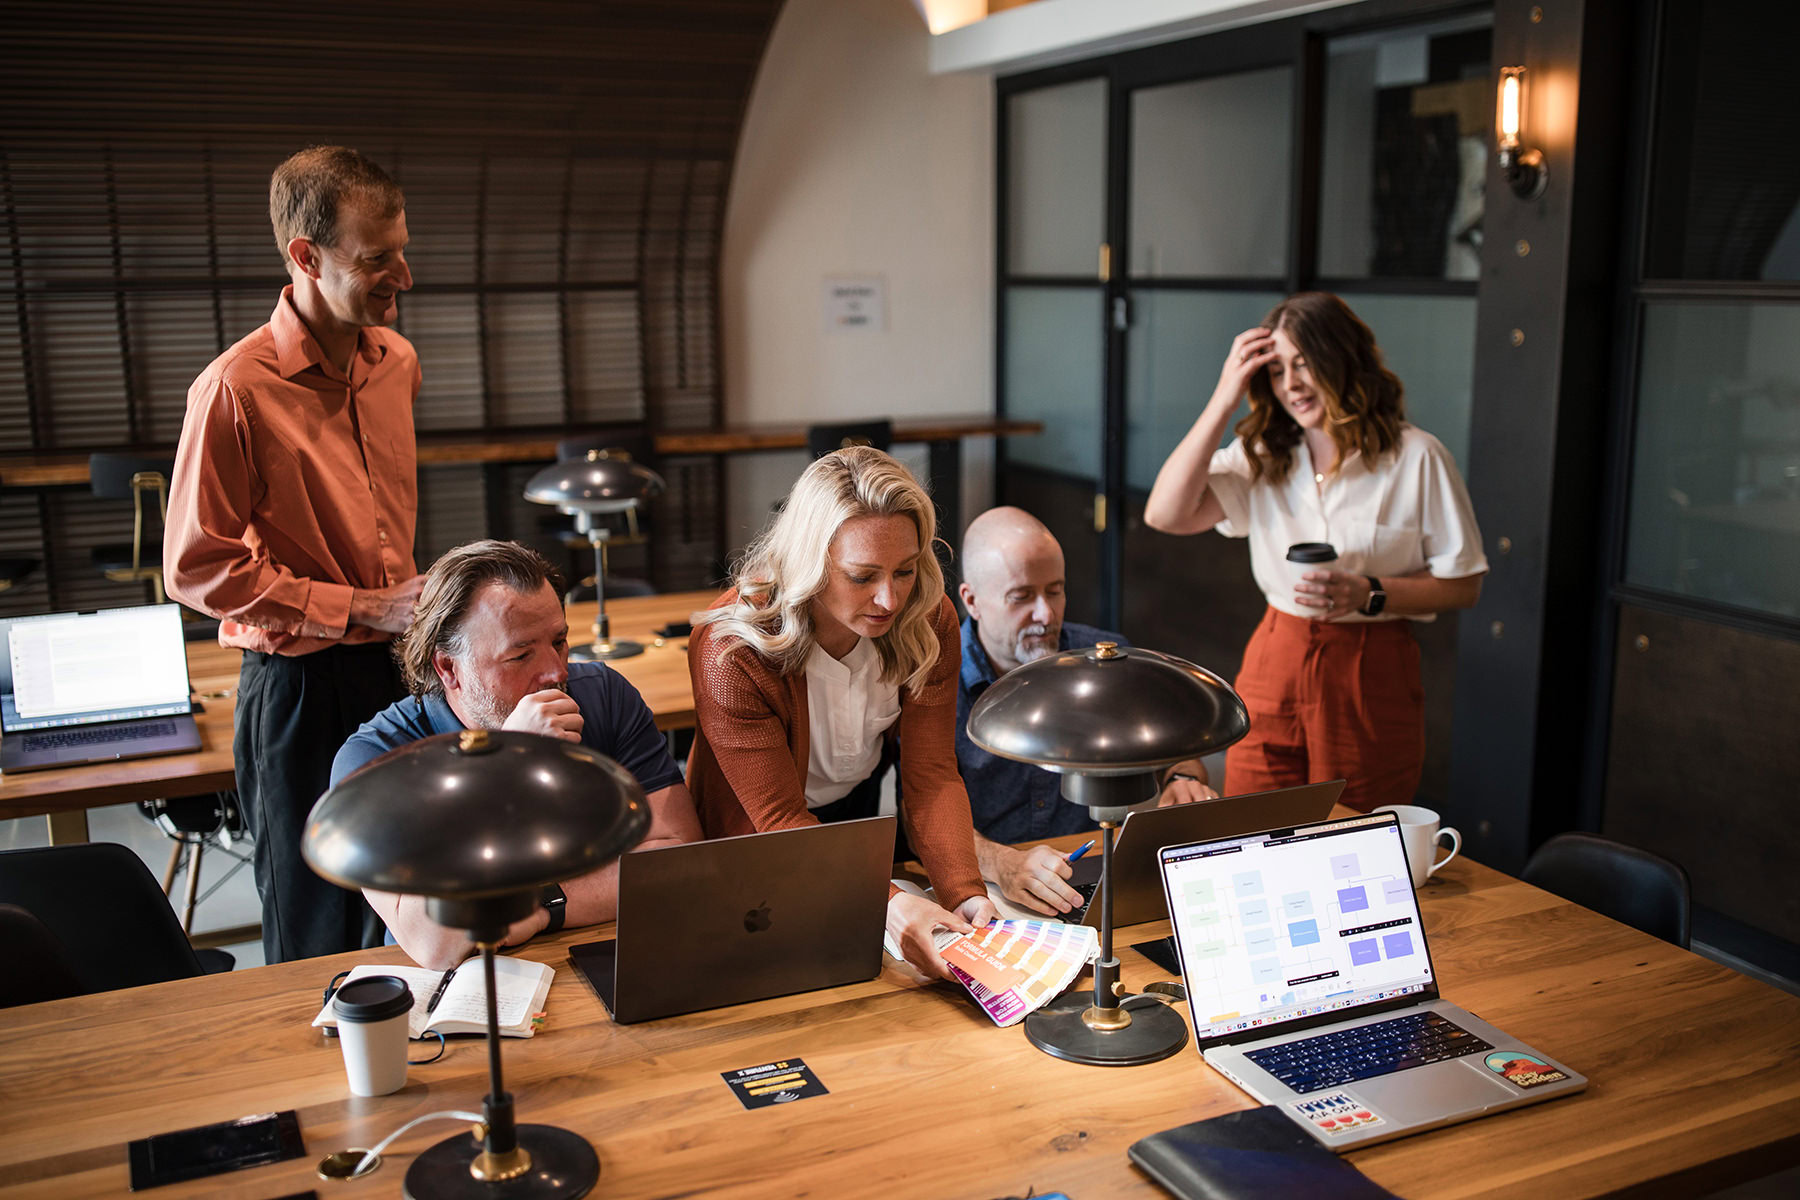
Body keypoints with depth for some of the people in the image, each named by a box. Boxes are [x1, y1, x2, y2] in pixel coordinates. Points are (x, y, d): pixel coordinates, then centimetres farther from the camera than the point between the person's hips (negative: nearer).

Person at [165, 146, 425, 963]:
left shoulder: (396, 362, 6)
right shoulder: (237, 388, -17)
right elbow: (197, 568, -16)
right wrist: (359, 609, -16)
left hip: (397, 674, 6)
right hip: (299, 686, -6)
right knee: (318, 935, 9)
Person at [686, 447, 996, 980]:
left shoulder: (929, 621, -17)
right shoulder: (731, 653, -31)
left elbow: (933, 775, -17)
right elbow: (781, 822, -29)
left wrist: (964, 891, -35)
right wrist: (886, 903, -46)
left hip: (866, 807, 3)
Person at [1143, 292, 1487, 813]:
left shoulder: (1416, 458, -4)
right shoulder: (1261, 456, 7)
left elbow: (1463, 584, -1)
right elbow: (1165, 514, -7)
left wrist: (1370, 594, -18)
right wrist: (1222, 402, -8)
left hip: (1372, 677, -3)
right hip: (1275, 665, 3)